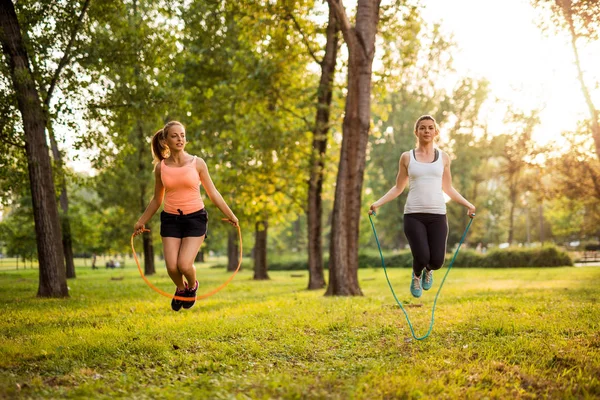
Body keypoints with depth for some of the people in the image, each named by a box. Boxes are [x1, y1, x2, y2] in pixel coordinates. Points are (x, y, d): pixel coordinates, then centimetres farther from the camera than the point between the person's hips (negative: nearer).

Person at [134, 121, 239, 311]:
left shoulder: (197, 163, -4)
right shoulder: (160, 167, 2)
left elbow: (213, 193, 4)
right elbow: (157, 200, 14)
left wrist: (230, 215, 4)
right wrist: (141, 222, 16)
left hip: (195, 218, -2)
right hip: (170, 219, 2)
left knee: (184, 265, -16)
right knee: (172, 267, -9)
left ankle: (192, 286, 21)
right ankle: (180, 288, 27)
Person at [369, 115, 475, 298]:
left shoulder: (443, 157, 10)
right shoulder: (407, 157, 6)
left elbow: (448, 188, 17)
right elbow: (398, 188, 10)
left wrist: (467, 204, 9)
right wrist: (378, 203, 0)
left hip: (437, 215, 1)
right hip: (414, 215, -1)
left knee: (437, 261, -9)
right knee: (421, 258, -17)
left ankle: (428, 270, 32)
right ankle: (416, 276, 22)